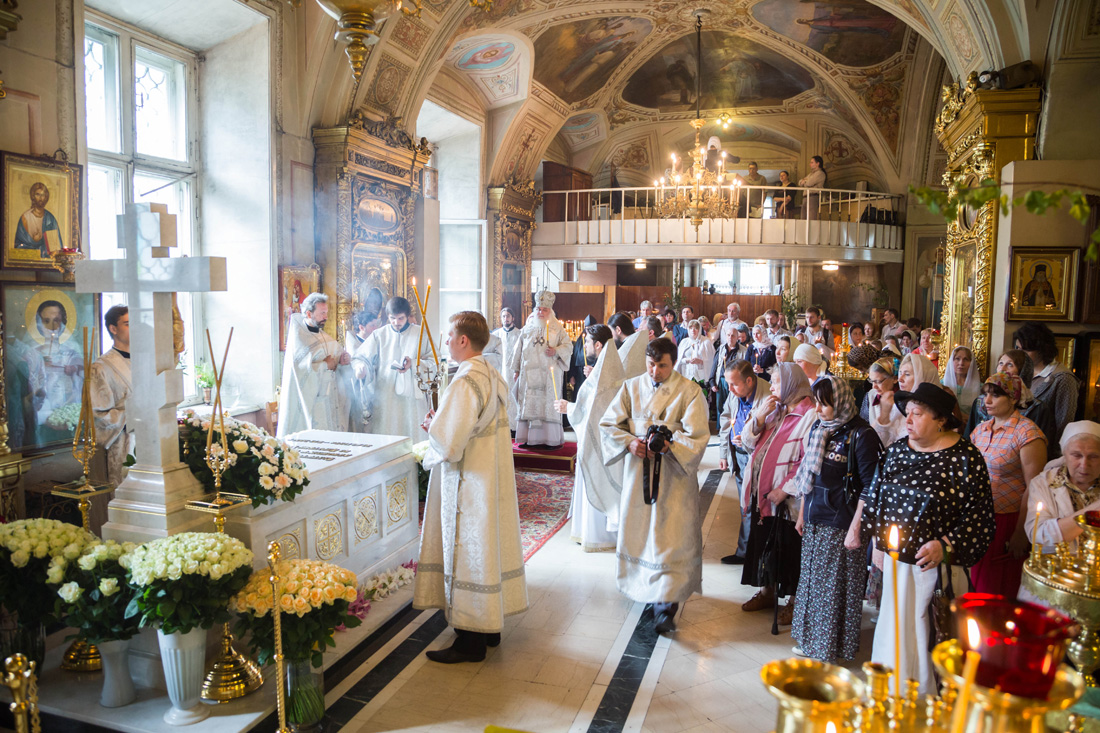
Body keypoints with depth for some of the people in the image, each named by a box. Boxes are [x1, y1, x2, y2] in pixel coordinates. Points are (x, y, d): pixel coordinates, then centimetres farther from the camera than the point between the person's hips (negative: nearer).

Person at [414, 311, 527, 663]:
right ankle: (490, 626, 31)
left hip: (468, 484, -9)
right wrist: (443, 422, 9)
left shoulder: (465, 383, -23)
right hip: (494, 479, 9)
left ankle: (471, 641, 14)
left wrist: (432, 425, -4)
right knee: (489, 547, 17)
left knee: (467, 553, 2)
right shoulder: (494, 377, 6)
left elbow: (448, 442, -24)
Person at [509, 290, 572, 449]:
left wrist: (556, 351, -15)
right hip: (529, 374, 3)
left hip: (549, 374, -3)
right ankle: (530, 438, 5)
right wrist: (516, 369, 11)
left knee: (549, 404, -4)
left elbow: (568, 346, 3)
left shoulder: (557, 329, 5)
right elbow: (519, 350, 15)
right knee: (529, 405, 1)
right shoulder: (527, 329, 13)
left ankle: (552, 439, 0)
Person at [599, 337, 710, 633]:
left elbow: (697, 435, -12)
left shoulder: (689, 392, -5)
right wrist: (630, 442, -16)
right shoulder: (632, 387, 5)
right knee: (639, 529, 13)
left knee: (671, 536, -7)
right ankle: (643, 585, 34)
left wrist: (670, 444, -30)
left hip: (674, 473, -3)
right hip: (638, 469, 3)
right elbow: (608, 424, 2)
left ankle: (666, 603, -4)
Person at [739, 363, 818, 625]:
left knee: (790, 551, 8)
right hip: (763, 495, 8)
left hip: (789, 500, -7)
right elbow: (748, 442, 7)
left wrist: (785, 489, -21)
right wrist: (759, 416, -7)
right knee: (764, 544, 19)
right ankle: (767, 591, 38)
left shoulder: (810, 416, -17)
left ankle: (794, 600, 27)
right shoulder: (775, 411, 9)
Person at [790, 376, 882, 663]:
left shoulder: (861, 435, -14)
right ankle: (811, 640, 30)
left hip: (841, 523, -7)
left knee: (835, 585, 4)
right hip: (815, 520, 7)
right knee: (812, 580, 15)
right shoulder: (818, 429, 8)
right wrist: (802, 513, 17)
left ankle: (832, 648, 19)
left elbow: (870, 487, -14)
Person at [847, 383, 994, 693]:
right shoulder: (896, 451, 6)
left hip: (933, 564, -5)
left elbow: (979, 516, -11)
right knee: (892, 629, 15)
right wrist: (855, 526, 13)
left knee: (926, 636, 4)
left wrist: (945, 546, -21)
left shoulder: (965, 458, -10)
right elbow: (873, 491, 18)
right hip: (894, 558, 5)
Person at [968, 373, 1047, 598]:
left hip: (1007, 522, -6)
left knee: (1000, 592, 5)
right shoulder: (981, 429, 9)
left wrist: (1021, 533, -15)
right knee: (975, 586, 12)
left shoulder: (1027, 433, -12)